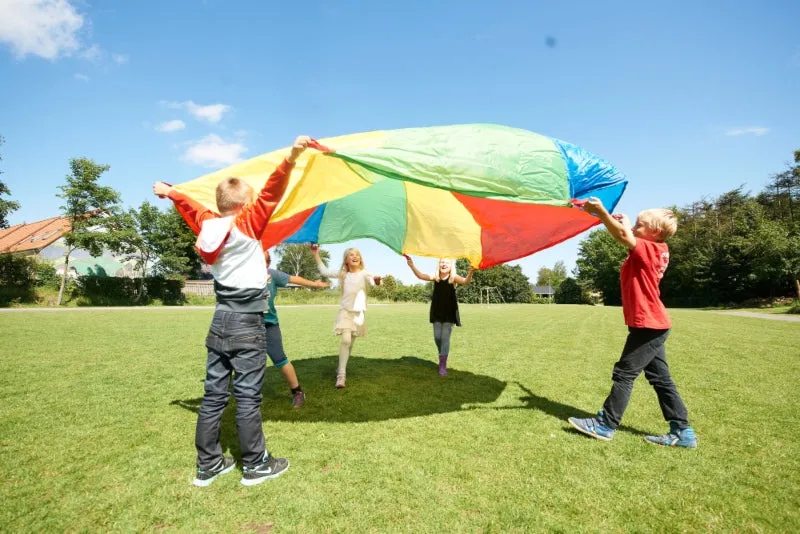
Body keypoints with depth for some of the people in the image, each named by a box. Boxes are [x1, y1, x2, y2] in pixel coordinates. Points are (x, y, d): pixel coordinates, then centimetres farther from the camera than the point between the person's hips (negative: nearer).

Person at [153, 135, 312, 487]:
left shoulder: (207, 224, 5)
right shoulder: (247, 223, -12)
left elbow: (192, 207, 24)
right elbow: (271, 193, -22)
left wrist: (171, 193, 43)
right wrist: (291, 157, -28)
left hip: (220, 322, 7)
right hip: (246, 324, -7)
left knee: (214, 395, 13)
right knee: (247, 397, 2)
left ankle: (208, 465, 25)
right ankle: (255, 466, 16)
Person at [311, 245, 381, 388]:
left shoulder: (364, 274, -8)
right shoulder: (342, 273, 3)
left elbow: (373, 280, -29)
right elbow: (324, 271, 12)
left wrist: (377, 280, -54)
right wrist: (316, 254, 9)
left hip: (359, 312, 0)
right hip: (345, 311, 0)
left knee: (351, 343, 13)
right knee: (346, 340, -18)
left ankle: (341, 368, 35)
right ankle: (341, 375, -15)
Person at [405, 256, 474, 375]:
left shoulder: (454, 278, -10)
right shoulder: (435, 277, -3)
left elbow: (465, 281, -28)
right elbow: (421, 276, -15)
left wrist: (470, 273, -50)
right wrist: (412, 266, -32)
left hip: (449, 313, -3)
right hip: (437, 313, 3)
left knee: (445, 338, -3)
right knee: (437, 337, 10)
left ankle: (443, 365, 3)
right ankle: (442, 355, 37)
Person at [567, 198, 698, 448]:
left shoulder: (648, 250, -16)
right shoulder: (657, 251, 10)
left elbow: (623, 235, -31)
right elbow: (628, 235, 23)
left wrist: (600, 211, -31)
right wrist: (624, 222, 10)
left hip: (647, 324, -10)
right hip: (653, 324, 10)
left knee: (624, 374, -2)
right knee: (660, 379, 14)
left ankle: (605, 425, 9)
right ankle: (682, 432, 20)